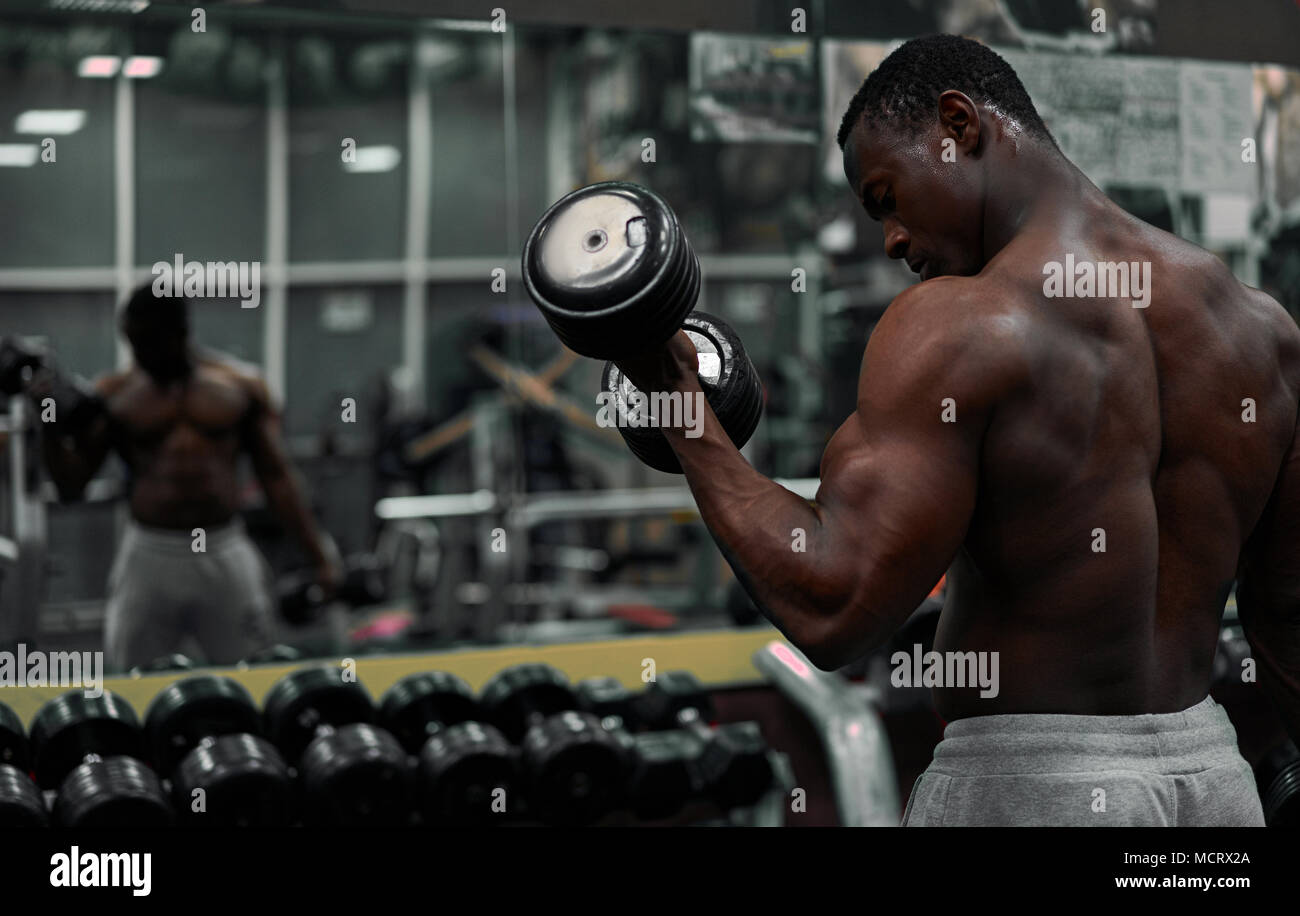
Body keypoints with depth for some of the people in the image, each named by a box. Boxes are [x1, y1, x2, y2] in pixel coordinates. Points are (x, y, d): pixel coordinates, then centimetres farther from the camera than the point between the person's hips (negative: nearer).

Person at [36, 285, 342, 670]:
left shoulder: (241, 386, 6)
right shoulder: (114, 393, 5)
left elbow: (275, 475, 7)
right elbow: (71, 482, 2)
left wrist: (319, 555, 2)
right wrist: (51, 425, -15)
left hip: (226, 554, 0)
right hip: (148, 557, 0)